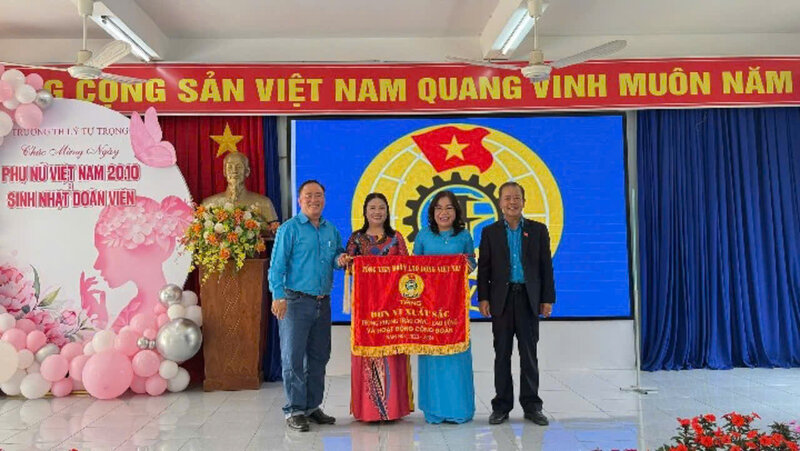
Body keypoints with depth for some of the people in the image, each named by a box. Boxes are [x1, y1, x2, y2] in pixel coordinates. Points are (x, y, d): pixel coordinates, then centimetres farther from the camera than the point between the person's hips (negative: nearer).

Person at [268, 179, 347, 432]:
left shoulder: (331, 230, 13)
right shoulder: (289, 229, -4)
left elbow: (337, 257, 22)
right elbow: (277, 265, -8)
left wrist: (339, 260, -2)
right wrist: (278, 296, -17)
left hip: (323, 302, 6)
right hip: (296, 301, -6)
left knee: (319, 357, 12)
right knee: (293, 357, -3)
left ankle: (312, 406, 24)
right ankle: (294, 411, 7)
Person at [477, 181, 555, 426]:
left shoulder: (538, 230, 6)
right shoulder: (490, 232, 6)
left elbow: (546, 266, 5)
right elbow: (484, 268, 4)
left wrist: (548, 299, 0)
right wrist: (483, 298, -4)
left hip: (529, 298, 0)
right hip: (502, 299, 0)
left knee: (529, 354, 5)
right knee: (502, 354, 5)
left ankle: (531, 405, 15)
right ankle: (502, 405, 14)